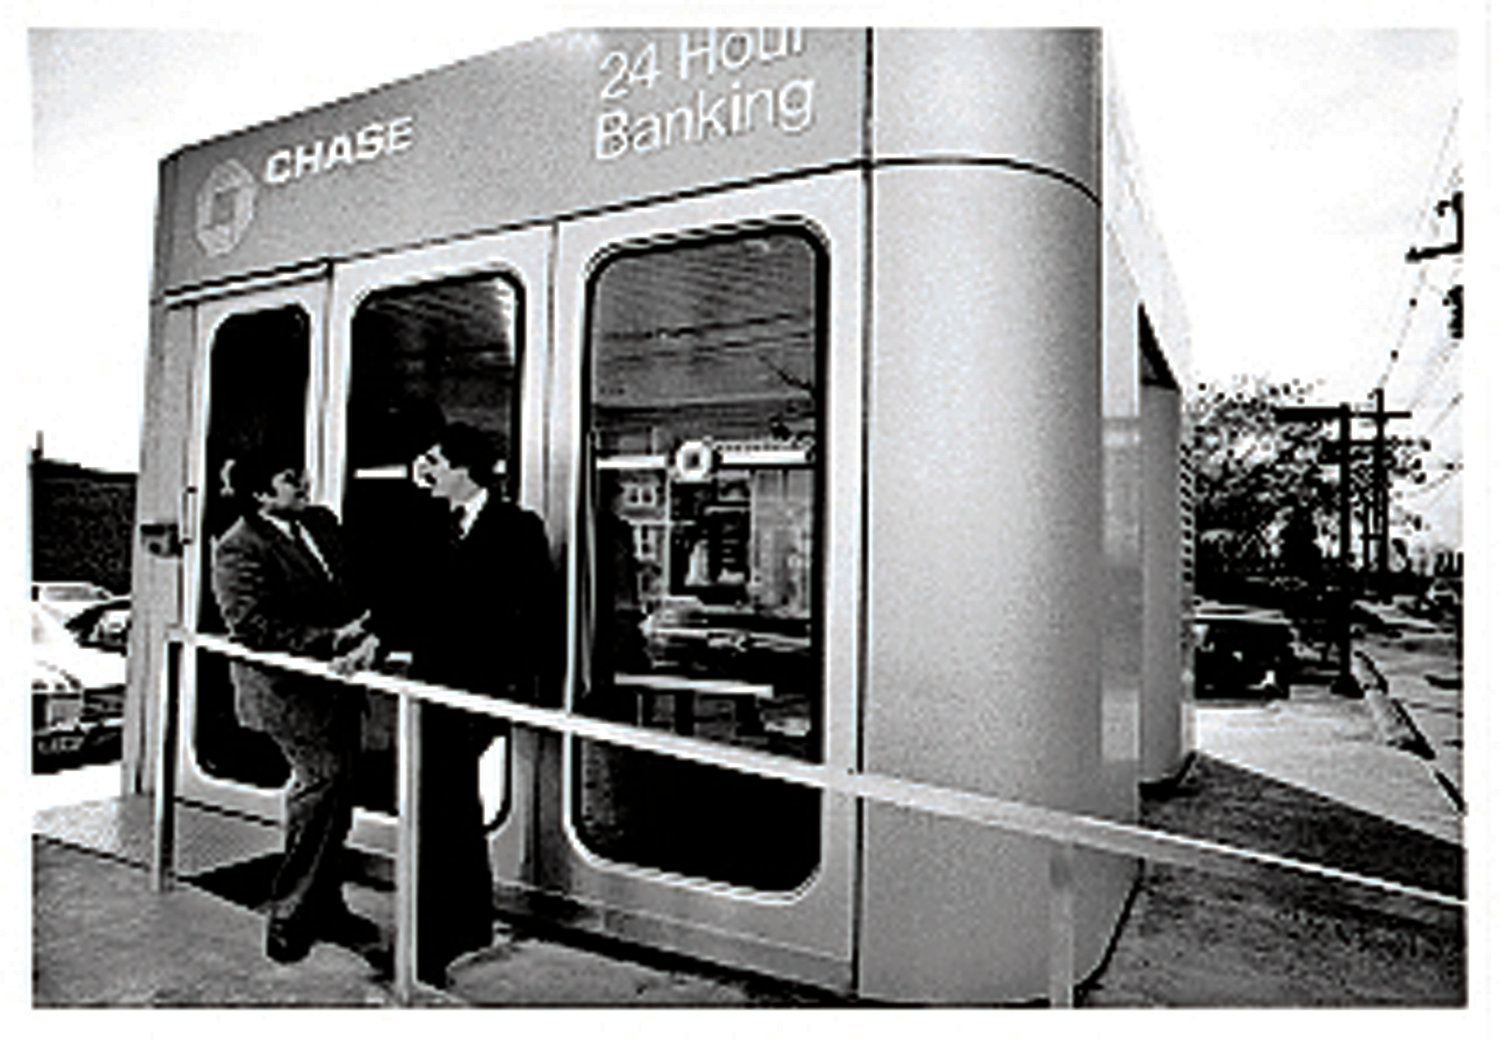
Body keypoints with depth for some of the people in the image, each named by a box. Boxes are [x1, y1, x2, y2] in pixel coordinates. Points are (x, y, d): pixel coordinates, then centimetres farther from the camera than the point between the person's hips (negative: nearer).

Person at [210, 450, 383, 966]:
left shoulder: (320, 522, 11)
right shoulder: (238, 550, -11)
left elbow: (353, 591, 13)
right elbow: (254, 628, -20)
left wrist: (369, 635, -7)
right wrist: (332, 640, -24)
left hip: (334, 681, 8)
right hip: (289, 689, -8)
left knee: (336, 791, 14)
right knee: (323, 781, -10)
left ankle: (325, 908, 30)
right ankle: (290, 919, 7)